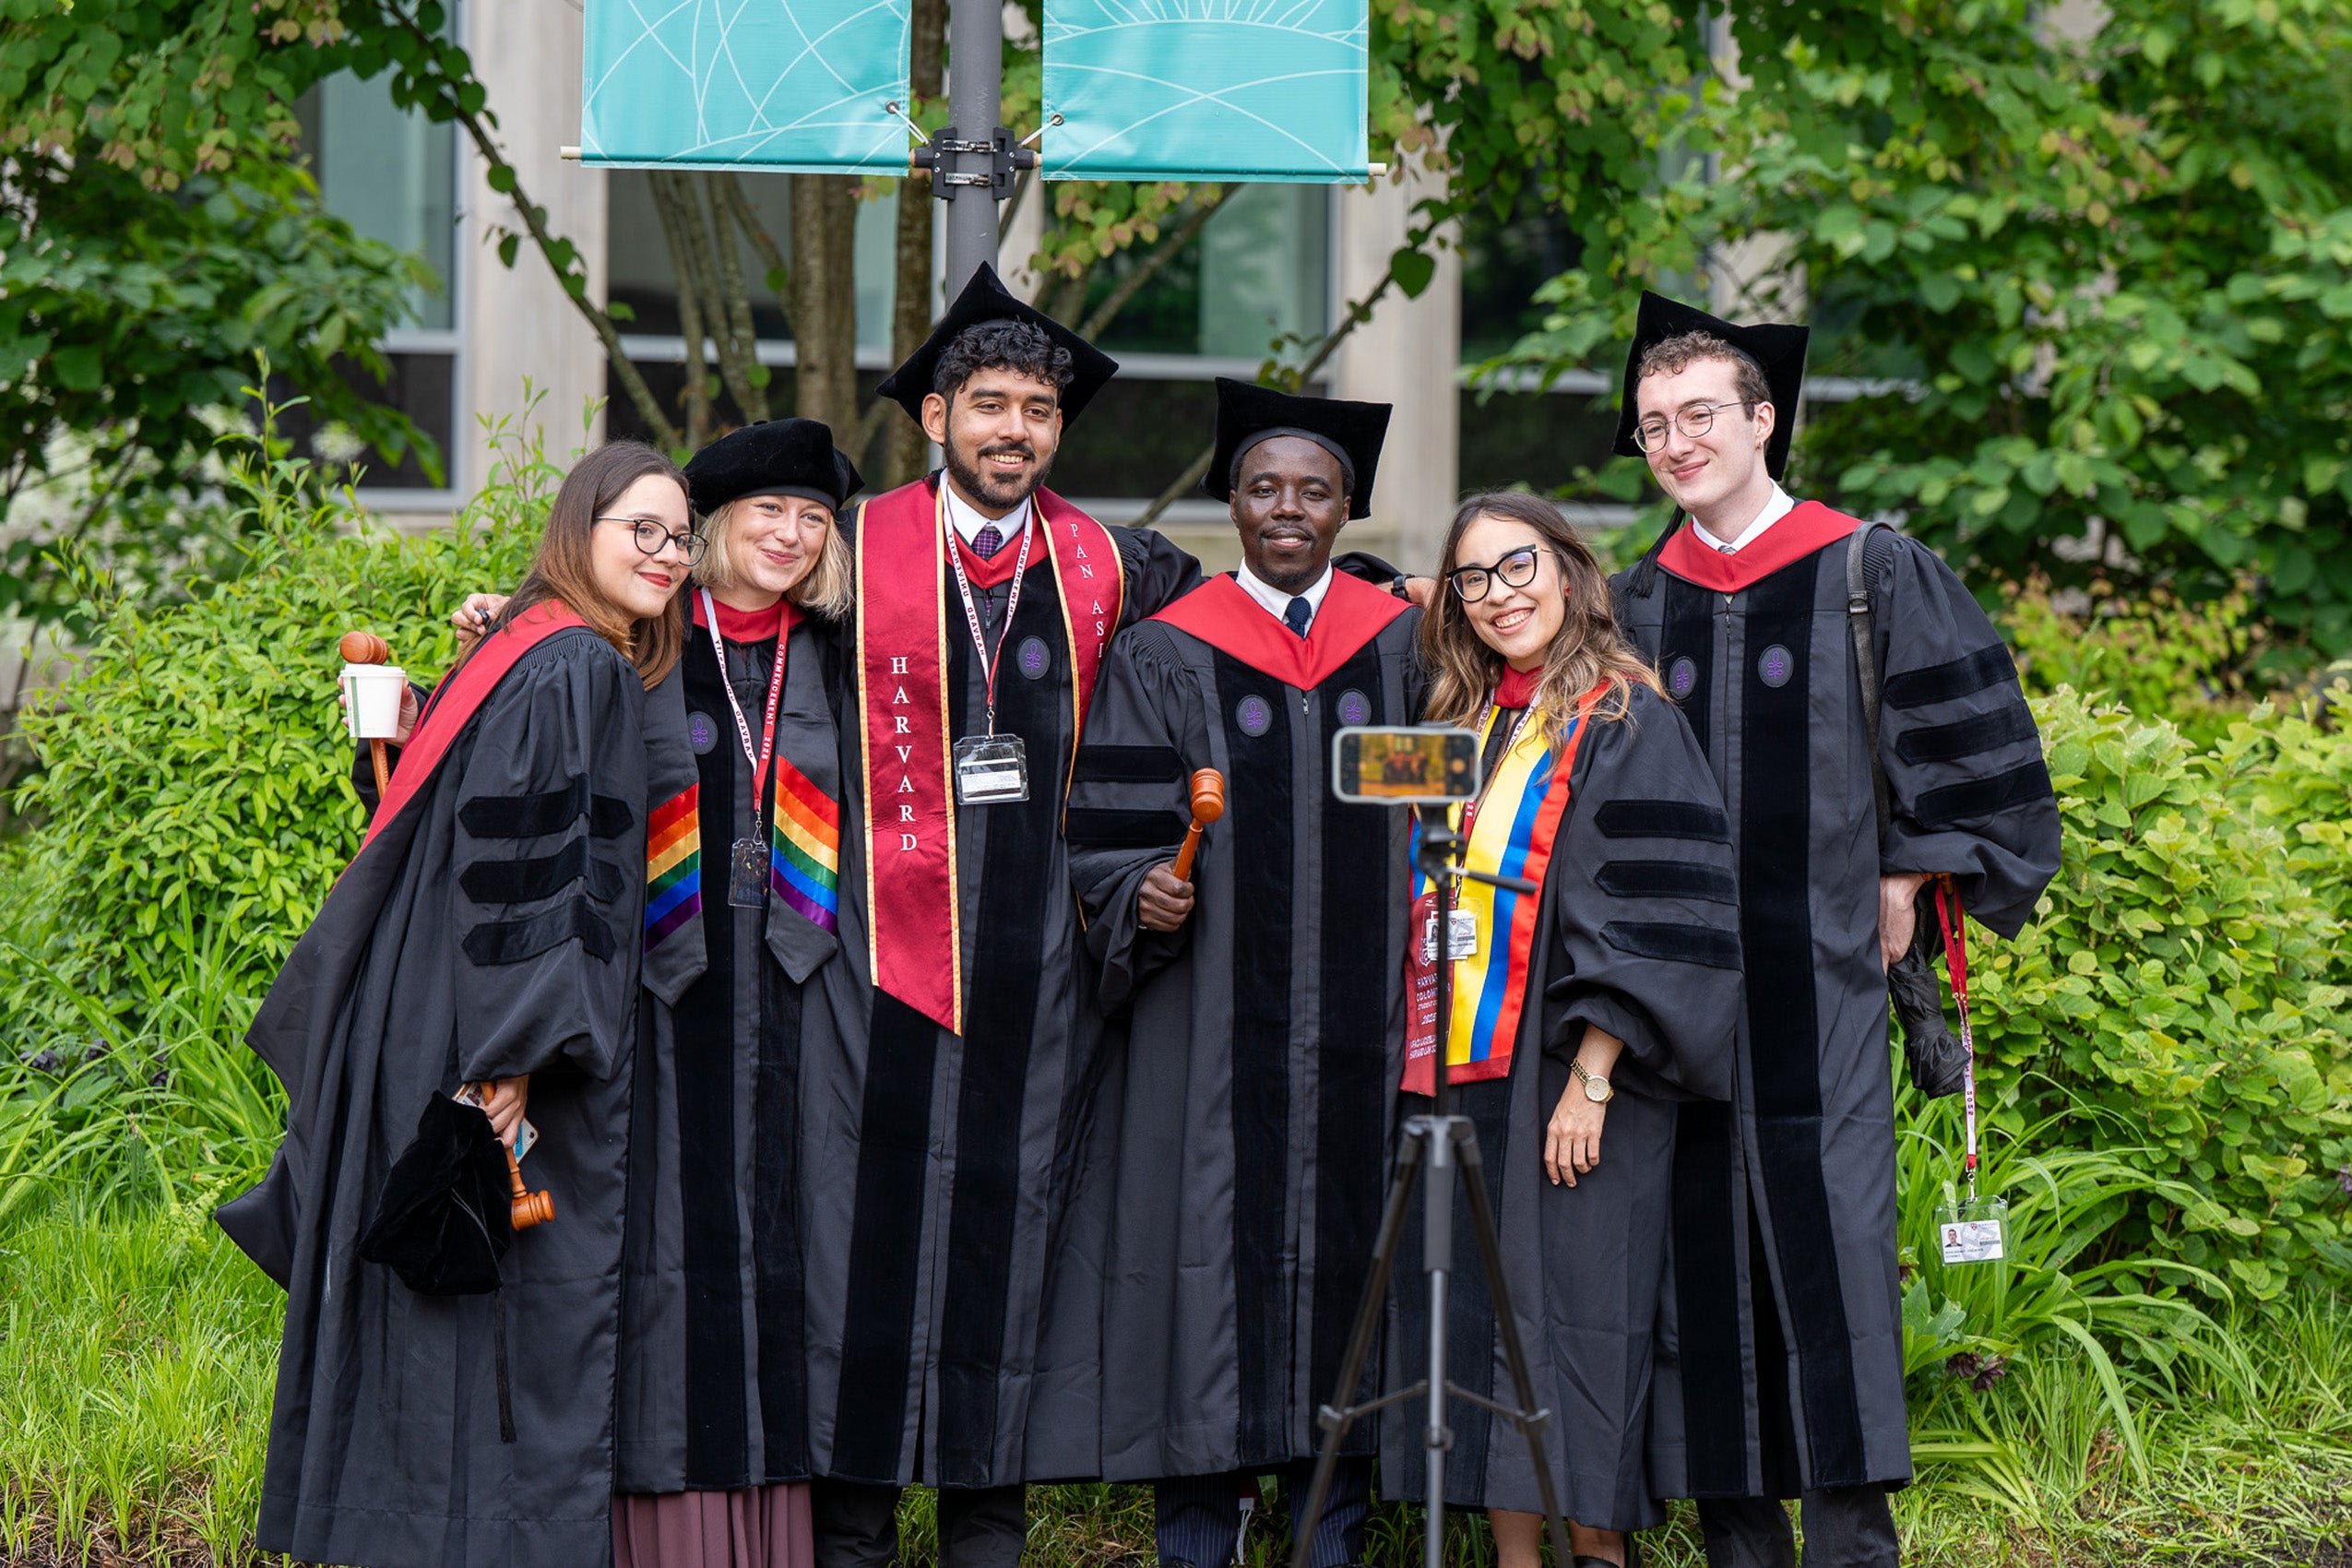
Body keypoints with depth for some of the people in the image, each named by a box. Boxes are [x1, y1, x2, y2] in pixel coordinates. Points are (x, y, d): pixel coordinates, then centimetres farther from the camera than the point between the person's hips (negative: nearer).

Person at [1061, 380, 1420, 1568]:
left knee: (1347, 1239, 3)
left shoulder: (1400, 646, 9)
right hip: (1214, 1030, -2)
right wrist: (1145, 899, -20)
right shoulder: (1167, 657, 2)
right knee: (1216, 1252, -4)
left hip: (1360, 1017, 2)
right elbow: (1108, 838, 0)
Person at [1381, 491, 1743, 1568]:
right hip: (1455, 1077, 7)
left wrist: (1591, 1078, -17)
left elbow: (1649, 923, -12)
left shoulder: (1625, 723, -6)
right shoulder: (1461, 726, 14)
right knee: (1475, 1319, 6)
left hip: (1568, 1084, -6)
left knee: (1570, 1316, -5)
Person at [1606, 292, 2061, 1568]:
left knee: (1825, 1230, -10)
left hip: (1819, 971, -4)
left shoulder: (1874, 576, 1)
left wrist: (1908, 877, 0)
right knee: (1703, 1244, 2)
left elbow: (1969, 747, 4)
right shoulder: (1636, 606, 12)